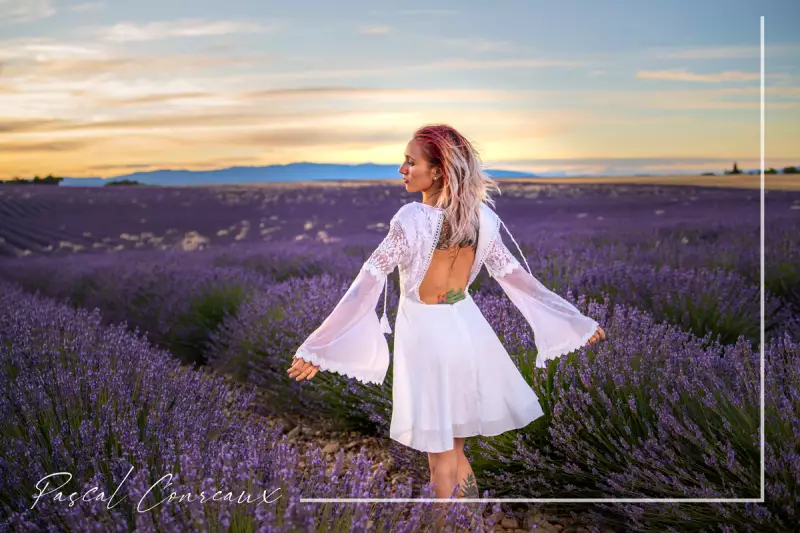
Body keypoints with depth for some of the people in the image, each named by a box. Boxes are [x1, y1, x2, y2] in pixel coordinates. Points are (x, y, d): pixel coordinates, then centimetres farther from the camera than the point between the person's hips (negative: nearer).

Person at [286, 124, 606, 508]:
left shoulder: (412, 219, -21)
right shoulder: (480, 214, -6)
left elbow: (368, 284, -21)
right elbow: (510, 272, 0)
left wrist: (319, 347, -17)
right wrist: (575, 322, 13)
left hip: (426, 332, -5)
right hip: (466, 325, 5)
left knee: (440, 451, 11)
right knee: (453, 444, 23)